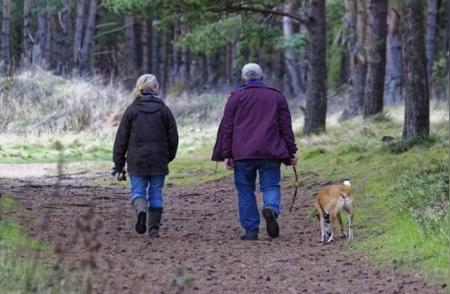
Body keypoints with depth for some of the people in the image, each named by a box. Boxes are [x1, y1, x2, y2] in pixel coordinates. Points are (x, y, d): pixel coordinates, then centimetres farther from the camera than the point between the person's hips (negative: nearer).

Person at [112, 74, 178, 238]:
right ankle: (154, 228, 7)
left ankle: (141, 209, -26)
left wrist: (118, 163, 5)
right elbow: (173, 137, 5)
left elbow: (121, 138, -1)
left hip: (137, 160, -1)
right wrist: (169, 157, 19)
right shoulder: (164, 110, 1)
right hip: (158, 161, 1)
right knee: (156, 193, 8)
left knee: (138, 190, 5)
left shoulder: (132, 110, -2)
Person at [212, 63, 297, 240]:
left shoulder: (236, 97, 6)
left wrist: (226, 154, 4)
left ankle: (251, 230, 1)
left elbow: (227, 127, 2)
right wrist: (292, 152, 11)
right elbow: (286, 127, 9)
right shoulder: (277, 97, 10)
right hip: (270, 153, 1)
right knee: (271, 186, 4)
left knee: (246, 192, 6)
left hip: (242, 153, -1)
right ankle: (271, 208, -27)